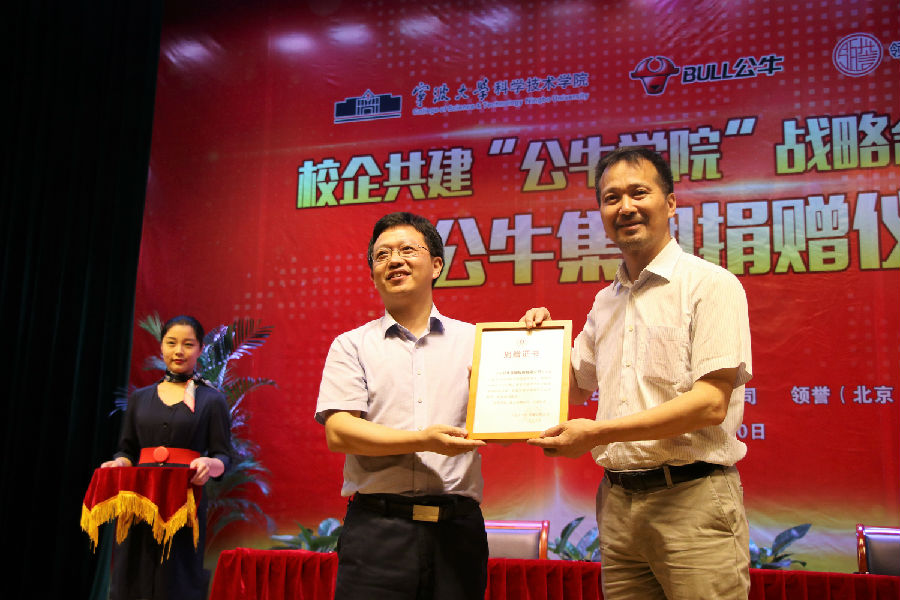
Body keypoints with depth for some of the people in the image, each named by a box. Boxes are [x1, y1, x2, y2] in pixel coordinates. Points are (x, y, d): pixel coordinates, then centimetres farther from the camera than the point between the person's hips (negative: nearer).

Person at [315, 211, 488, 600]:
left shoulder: (473, 341, 12)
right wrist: (422, 441, -15)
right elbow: (338, 432, -3)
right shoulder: (352, 345, 9)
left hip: (457, 528, 1)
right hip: (378, 529, -1)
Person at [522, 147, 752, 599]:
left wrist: (598, 433, -18)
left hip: (691, 495, -6)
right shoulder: (605, 302, 15)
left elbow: (711, 404, -15)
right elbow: (577, 384, 27)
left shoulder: (710, 284, -7)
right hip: (618, 501, 6)